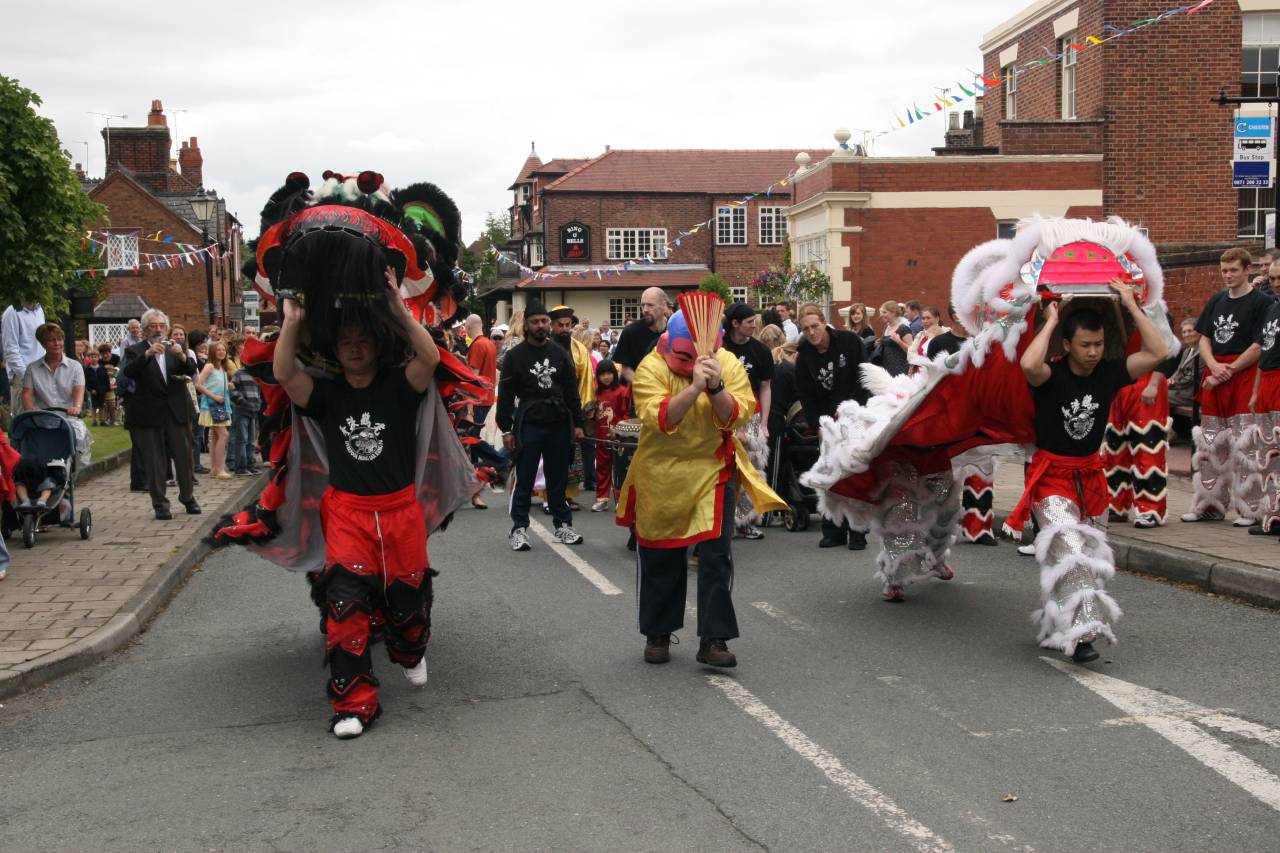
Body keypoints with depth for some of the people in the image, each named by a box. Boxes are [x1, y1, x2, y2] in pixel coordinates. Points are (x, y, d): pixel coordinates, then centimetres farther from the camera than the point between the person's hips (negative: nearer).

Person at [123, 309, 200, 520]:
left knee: (184, 456, 8)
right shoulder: (135, 351, 2)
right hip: (149, 414, -3)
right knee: (154, 461, 1)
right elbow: (128, 372, -15)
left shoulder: (176, 348, 11)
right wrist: (147, 354, -30)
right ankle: (160, 504, 7)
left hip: (176, 411, 3)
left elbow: (191, 371, -1)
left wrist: (182, 356, -22)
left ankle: (188, 497, 23)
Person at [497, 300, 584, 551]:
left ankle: (563, 525, 18)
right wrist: (506, 429, -6)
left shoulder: (561, 353, 11)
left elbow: (572, 391, 13)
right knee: (524, 480, 0)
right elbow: (505, 395, -1)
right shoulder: (515, 355, 1)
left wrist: (577, 423, 8)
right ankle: (519, 528, 7)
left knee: (558, 478, 10)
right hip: (528, 425, -3)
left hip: (559, 424, 3)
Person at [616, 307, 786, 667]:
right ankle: (657, 634, 27)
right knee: (660, 558, 10)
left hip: (712, 472, 1)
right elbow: (659, 419, -27)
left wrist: (717, 387, -31)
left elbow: (737, 418, -15)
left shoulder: (729, 365, -6)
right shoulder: (651, 368, -13)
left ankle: (713, 639, 2)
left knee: (716, 556, -6)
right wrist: (695, 387, -37)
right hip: (661, 475, -1)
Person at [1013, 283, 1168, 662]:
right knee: (1067, 545, -23)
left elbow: (1157, 353, -13)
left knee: (1090, 552, 10)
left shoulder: (1110, 373, -4)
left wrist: (1131, 306, -12)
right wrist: (1050, 322, -26)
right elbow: (1028, 364, -40)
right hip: (1051, 473, -6)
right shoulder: (1052, 376, -17)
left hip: (1090, 473, 6)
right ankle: (1079, 631, -28)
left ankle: (1054, 628, 24)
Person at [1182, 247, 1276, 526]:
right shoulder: (1216, 300, 15)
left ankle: (1248, 510, -2)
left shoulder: (1262, 302, -4)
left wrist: (1227, 371, -12)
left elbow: (1258, 347, -10)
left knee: (1244, 445, -8)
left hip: (1244, 378, -6)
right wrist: (1214, 366, -5)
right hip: (1213, 378, 6)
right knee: (1209, 444, 9)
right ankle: (1210, 505, 18)